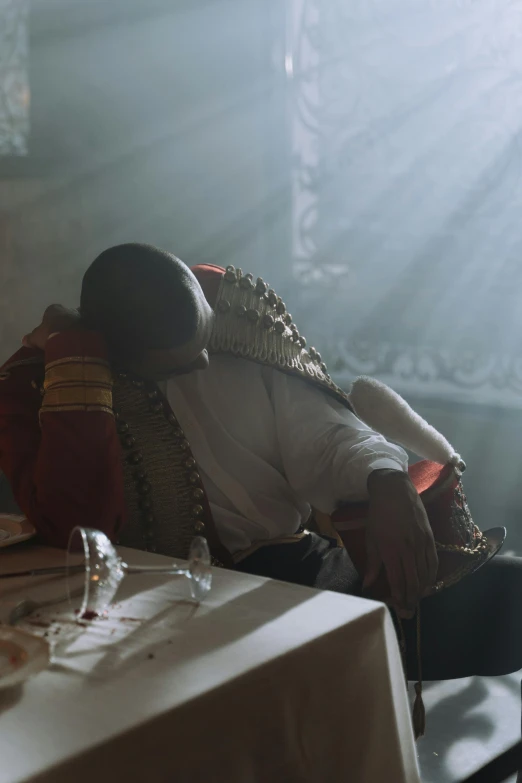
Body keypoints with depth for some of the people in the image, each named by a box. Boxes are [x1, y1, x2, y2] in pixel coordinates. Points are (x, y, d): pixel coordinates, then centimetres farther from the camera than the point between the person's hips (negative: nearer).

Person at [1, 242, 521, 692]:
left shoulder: (238, 339, 6)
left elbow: (322, 433, 4)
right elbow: (78, 529, -19)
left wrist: (387, 482, -19)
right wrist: (74, 356, -17)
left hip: (291, 566, 5)